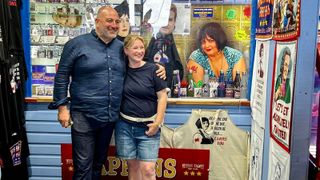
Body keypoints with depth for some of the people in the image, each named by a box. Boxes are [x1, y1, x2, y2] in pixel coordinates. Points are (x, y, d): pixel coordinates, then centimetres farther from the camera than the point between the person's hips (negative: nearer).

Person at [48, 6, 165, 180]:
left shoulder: (121, 47, 9)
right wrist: (62, 107, -8)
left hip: (110, 117, 5)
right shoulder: (77, 44, -4)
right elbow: (62, 76, -3)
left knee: (99, 163, 19)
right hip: (84, 116, -4)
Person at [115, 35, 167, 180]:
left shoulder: (153, 69, -4)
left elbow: (162, 96, -4)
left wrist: (158, 122, -10)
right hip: (124, 126, 3)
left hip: (148, 127, -2)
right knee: (132, 166, 11)